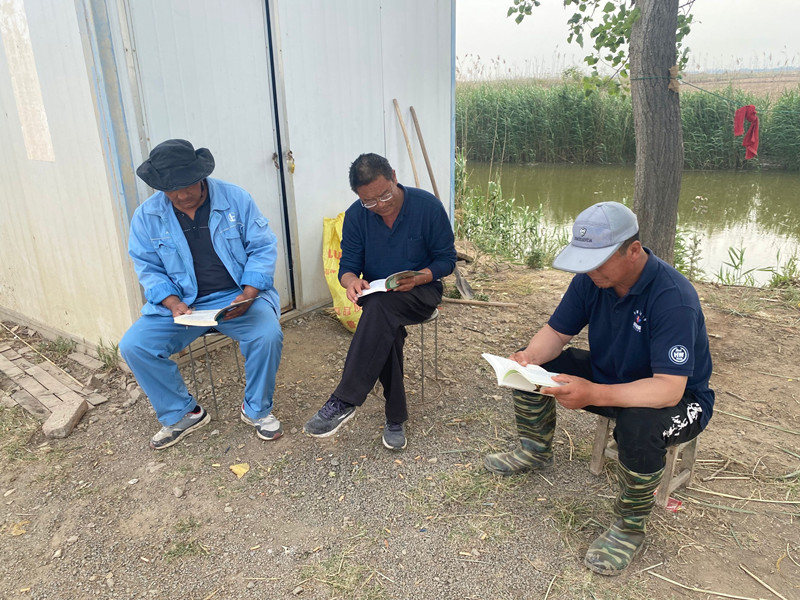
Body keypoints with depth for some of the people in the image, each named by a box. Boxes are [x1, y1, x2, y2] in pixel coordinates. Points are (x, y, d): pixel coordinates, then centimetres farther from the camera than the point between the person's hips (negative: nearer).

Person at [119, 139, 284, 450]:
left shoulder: (235, 199, -5)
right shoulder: (146, 217, 0)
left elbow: (263, 248, -5)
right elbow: (149, 269, 4)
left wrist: (247, 295, -19)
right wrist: (173, 303, -16)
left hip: (238, 296, -2)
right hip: (179, 303, 3)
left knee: (268, 335, -29)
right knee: (133, 345, -16)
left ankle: (257, 410, -1)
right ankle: (182, 415, 7)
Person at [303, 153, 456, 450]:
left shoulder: (428, 205, -10)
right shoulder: (356, 215, -2)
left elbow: (447, 259, -5)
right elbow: (348, 265, 2)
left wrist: (418, 278, -25)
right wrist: (351, 280, -24)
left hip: (421, 292, -2)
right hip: (376, 295, 2)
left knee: (381, 306, -36)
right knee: (385, 327, -34)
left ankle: (344, 401, -35)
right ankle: (395, 417, -21)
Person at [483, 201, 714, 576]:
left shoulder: (673, 299, -33)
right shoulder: (590, 278, -12)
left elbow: (669, 388, -38)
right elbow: (556, 332, -5)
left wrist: (594, 394, -51)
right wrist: (530, 356, -28)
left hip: (678, 399, -6)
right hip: (609, 375, 7)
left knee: (639, 424, -39)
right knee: (531, 364, -3)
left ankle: (629, 527, -11)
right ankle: (535, 451, 20)